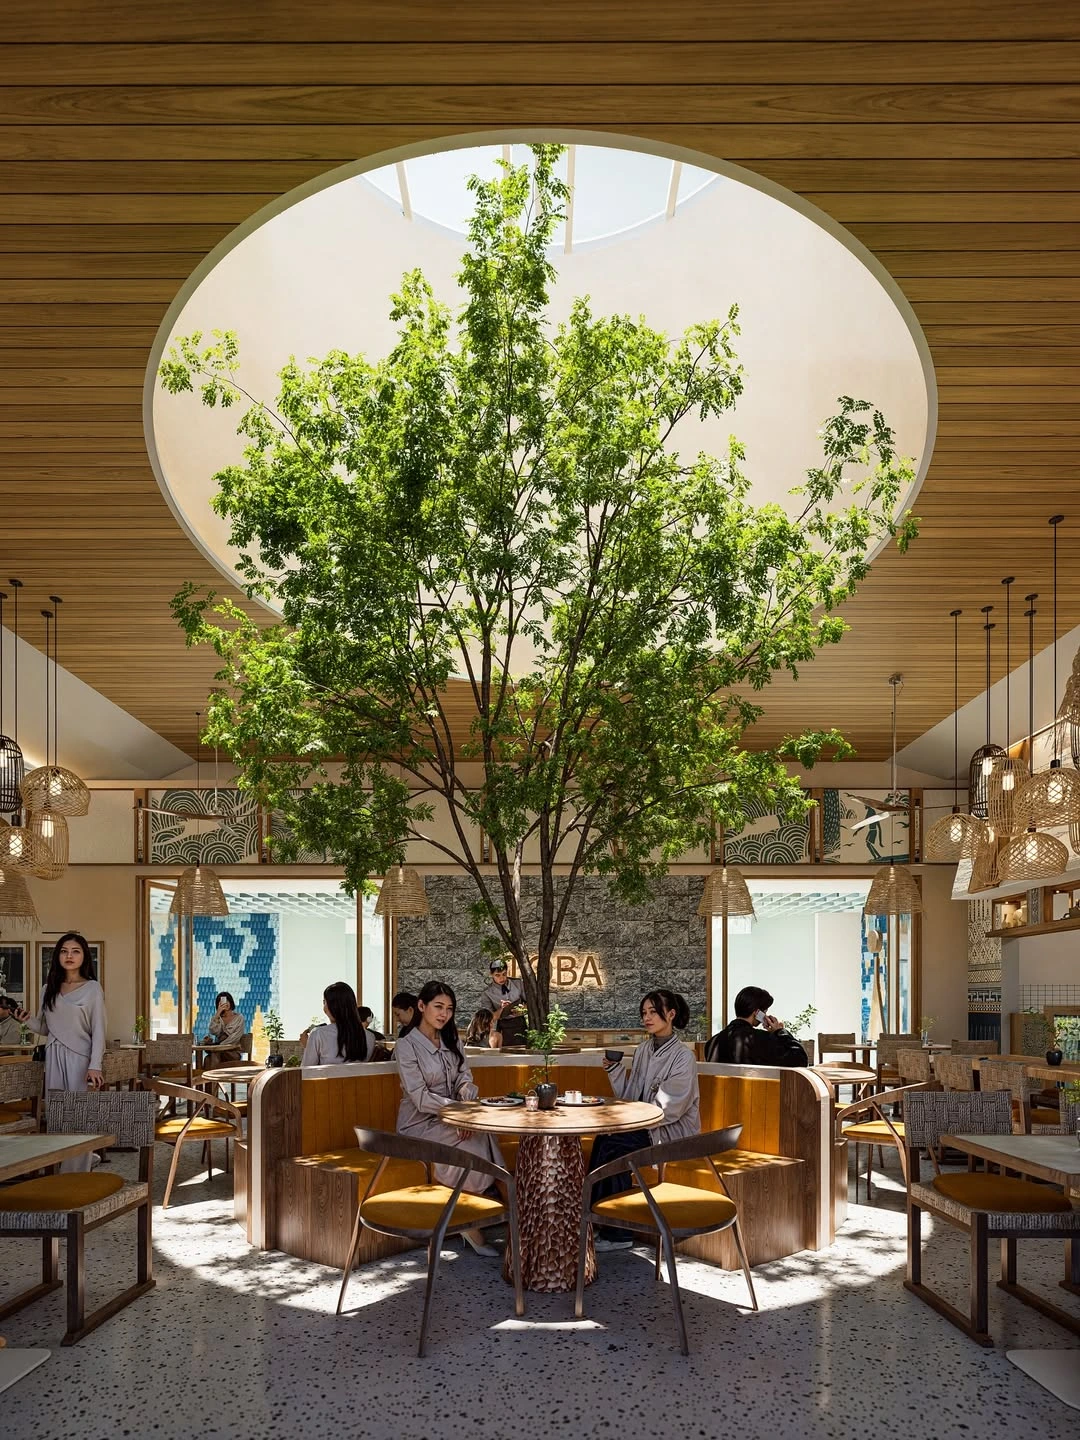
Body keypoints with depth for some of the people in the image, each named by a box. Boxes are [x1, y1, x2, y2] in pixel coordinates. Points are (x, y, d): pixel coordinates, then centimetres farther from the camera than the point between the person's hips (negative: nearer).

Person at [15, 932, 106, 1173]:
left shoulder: (92, 989, -1)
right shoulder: (49, 989, 12)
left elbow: (98, 1031, -5)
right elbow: (45, 1028, 17)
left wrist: (94, 1066, -15)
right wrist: (28, 1020, -4)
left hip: (80, 1059, -4)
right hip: (54, 1059, 4)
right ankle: (59, 1174, 12)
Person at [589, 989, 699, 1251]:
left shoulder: (683, 1057, -10)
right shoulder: (642, 1052, 11)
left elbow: (670, 1108, -16)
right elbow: (630, 1097, 12)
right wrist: (615, 1070, -1)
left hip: (673, 1130, -6)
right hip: (645, 1125, 6)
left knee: (610, 1146, -25)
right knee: (604, 1140, -24)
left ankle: (617, 1232, -15)